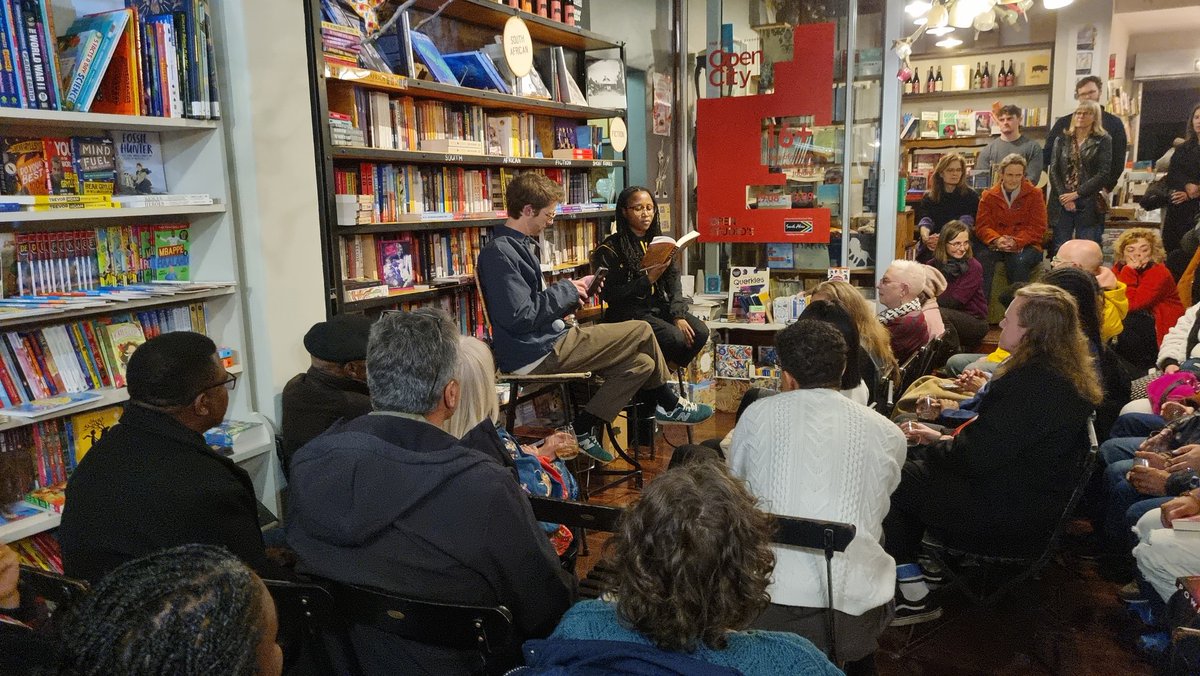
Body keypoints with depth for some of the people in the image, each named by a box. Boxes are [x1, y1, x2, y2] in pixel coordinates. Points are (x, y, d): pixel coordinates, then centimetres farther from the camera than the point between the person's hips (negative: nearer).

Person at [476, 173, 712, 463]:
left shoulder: (518, 245, 16)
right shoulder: (499, 252, -16)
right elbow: (519, 317, -23)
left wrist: (570, 291, 6)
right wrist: (566, 291, -11)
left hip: (546, 344, 11)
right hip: (536, 354, -11)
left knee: (641, 363, 6)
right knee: (641, 332, -3)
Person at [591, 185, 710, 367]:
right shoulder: (610, 249, -6)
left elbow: (674, 283, 5)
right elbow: (609, 295, -12)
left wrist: (678, 316, -10)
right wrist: (648, 280, -20)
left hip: (660, 307, 6)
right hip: (628, 312, -6)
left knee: (700, 333, -16)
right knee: (675, 338, -27)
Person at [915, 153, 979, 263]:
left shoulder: (970, 196, 7)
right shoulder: (929, 197, 13)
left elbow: (965, 223, -9)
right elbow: (924, 221, -3)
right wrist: (925, 237, -28)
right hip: (931, 250, 2)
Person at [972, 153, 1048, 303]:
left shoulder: (1034, 194, 5)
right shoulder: (989, 195, 10)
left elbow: (1037, 228, -2)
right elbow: (982, 226, 1)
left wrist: (1015, 242, -20)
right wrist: (997, 240, -21)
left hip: (1025, 245, -1)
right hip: (995, 245, 1)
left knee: (1019, 261, -35)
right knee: (983, 257, -32)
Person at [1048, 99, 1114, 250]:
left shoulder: (1103, 141, 5)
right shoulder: (1062, 139, 13)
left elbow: (1103, 174, -4)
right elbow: (1053, 170, 4)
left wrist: (1076, 194, -11)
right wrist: (1063, 197, -8)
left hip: (1089, 205, -2)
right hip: (1062, 204, 2)